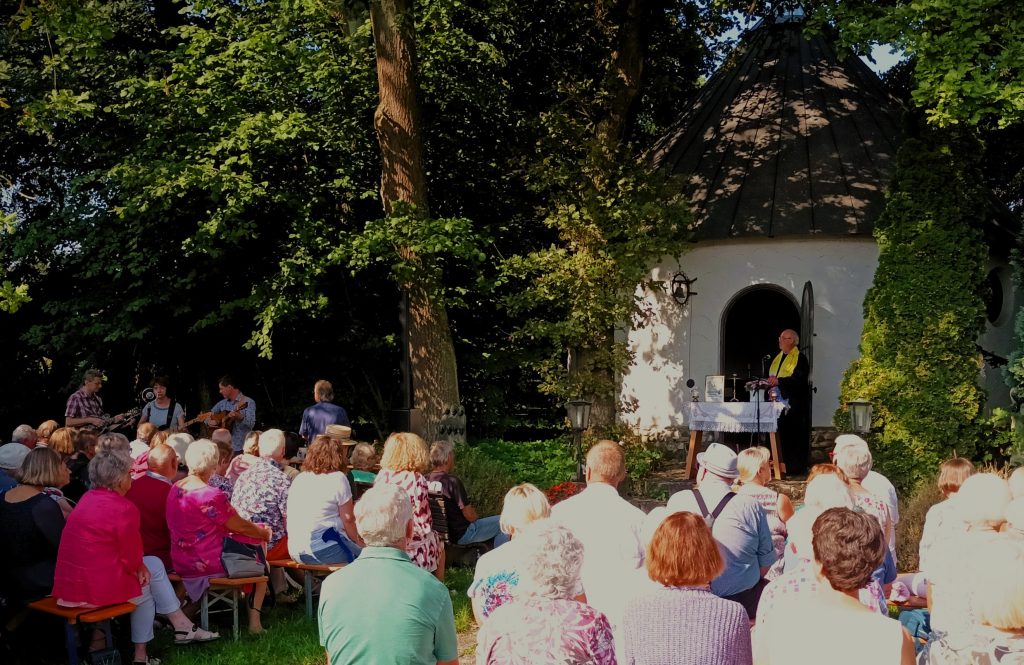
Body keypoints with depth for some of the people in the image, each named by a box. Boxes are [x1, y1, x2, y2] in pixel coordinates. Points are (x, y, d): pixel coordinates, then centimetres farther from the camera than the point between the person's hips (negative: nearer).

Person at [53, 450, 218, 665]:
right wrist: (140, 566, 9)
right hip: (98, 585, -8)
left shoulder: (89, 498, 9)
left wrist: (139, 565, 8)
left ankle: (181, 625, 24)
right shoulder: (124, 508, -19)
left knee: (154, 565, 21)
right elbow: (132, 556, -13)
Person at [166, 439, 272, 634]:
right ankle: (254, 621, 12)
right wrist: (264, 533, 8)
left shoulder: (175, 489, 1)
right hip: (208, 563, -8)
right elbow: (240, 527, -13)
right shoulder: (211, 495, -24)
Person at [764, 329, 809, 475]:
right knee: (783, 435, 10)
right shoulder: (778, 358, 18)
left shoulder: (800, 358, -8)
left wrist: (779, 381, -25)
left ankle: (797, 467, -1)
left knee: (795, 435, -5)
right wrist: (770, 381, 6)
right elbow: (773, 376, 27)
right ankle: (785, 465, 16)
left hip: (795, 403, -8)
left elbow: (799, 379, -20)